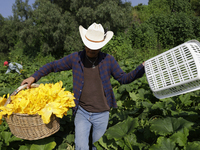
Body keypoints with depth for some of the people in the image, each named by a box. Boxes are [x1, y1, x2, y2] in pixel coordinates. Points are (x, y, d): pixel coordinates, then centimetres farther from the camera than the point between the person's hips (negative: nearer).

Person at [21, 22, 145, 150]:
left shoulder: (109, 60, -6)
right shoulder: (75, 58, -6)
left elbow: (123, 78, 3)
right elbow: (53, 66, 5)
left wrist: (142, 68, -9)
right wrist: (34, 77, -4)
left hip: (102, 114, 1)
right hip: (82, 112, 0)